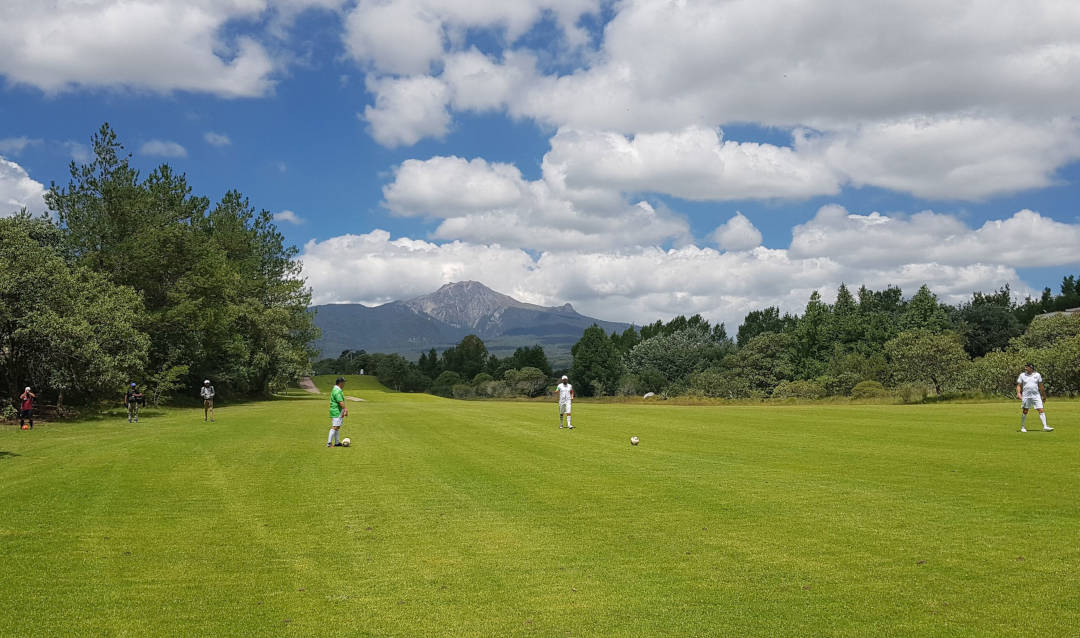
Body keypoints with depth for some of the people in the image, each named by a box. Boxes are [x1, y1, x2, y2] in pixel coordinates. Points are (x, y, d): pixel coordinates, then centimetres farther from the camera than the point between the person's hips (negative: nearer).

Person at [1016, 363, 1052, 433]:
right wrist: (1018, 393, -13)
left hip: (1036, 395, 1)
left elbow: (1041, 386, 11)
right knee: (1025, 412, 4)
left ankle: (1045, 427, -9)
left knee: (1041, 410, -7)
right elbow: (1019, 385, 4)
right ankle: (1022, 427, 17)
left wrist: (1044, 396, 15)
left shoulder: (1037, 375, 5)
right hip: (1026, 396, -1)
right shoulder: (1022, 375, 4)